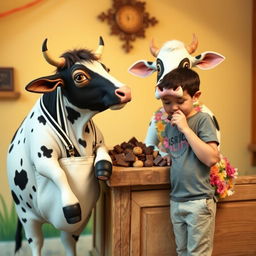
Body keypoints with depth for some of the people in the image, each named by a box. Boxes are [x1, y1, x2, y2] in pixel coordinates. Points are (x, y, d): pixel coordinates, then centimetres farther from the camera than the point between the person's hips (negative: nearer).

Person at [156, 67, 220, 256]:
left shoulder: (202, 120, -11)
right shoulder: (169, 126, 8)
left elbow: (211, 158, -23)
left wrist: (185, 128, -21)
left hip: (199, 201, -6)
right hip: (176, 201, 7)